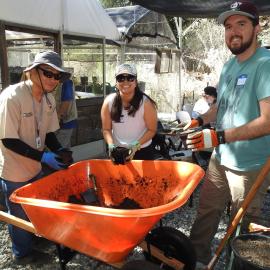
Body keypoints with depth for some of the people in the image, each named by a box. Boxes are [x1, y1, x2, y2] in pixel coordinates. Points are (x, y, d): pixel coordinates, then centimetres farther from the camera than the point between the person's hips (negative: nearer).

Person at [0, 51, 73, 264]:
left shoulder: (49, 99, -5)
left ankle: (32, 241, 54)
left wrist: (59, 151, -14)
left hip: (36, 168, 7)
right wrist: (43, 157, -28)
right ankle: (22, 254, 41)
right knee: (20, 216, 15)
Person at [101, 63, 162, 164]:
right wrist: (111, 145, -19)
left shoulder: (145, 103, -18)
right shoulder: (109, 102, -11)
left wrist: (136, 145, -22)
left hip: (143, 152, -2)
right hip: (118, 151, 2)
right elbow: (106, 129, -3)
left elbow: (152, 130, -11)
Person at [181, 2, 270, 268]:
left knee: (240, 229, 11)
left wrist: (218, 137, -30)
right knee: (206, 212, 17)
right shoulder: (229, 65, 8)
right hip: (220, 159, 7)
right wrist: (201, 120, 1)